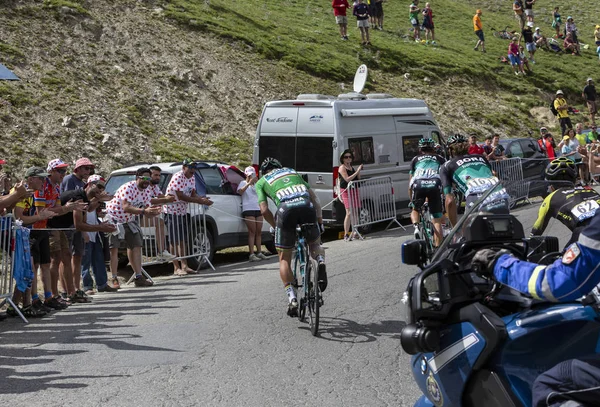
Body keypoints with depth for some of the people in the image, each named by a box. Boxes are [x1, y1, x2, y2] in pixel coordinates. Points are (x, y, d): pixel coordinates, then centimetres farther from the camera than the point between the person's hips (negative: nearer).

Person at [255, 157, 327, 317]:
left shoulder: (261, 181, 27)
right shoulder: (293, 172, 35)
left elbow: (264, 210, 12)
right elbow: (314, 197, 25)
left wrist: (276, 226, 24)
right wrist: (320, 220, 27)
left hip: (286, 209, -2)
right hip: (306, 205, 2)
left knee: (284, 259, 13)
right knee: (315, 244, 27)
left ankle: (292, 299, 0)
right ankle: (320, 261, -7)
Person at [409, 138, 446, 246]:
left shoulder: (416, 159, 30)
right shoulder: (440, 159, 30)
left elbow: (410, 183, 30)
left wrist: (411, 200, 38)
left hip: (418, 185, 0)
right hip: (434, 185, 0)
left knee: (415, 209, 27)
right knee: (437, 221, 7)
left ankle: (416, 226, -3)